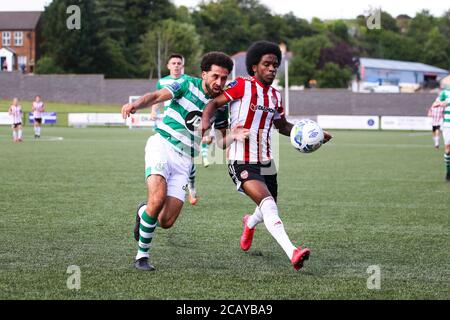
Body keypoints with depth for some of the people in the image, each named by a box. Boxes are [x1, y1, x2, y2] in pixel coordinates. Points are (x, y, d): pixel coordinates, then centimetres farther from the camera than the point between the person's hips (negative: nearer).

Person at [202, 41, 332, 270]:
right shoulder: (242, 86, -7)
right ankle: (292, 253, -39)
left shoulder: (275, 96, 12)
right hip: (242, 162, -7)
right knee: (267, 201, -26)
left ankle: (250, 223, 53)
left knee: (269, 209, 16)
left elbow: (283, 126, 24)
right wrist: (205, 121, -30)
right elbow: (214, 103, -8)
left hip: (266, 162, 7)